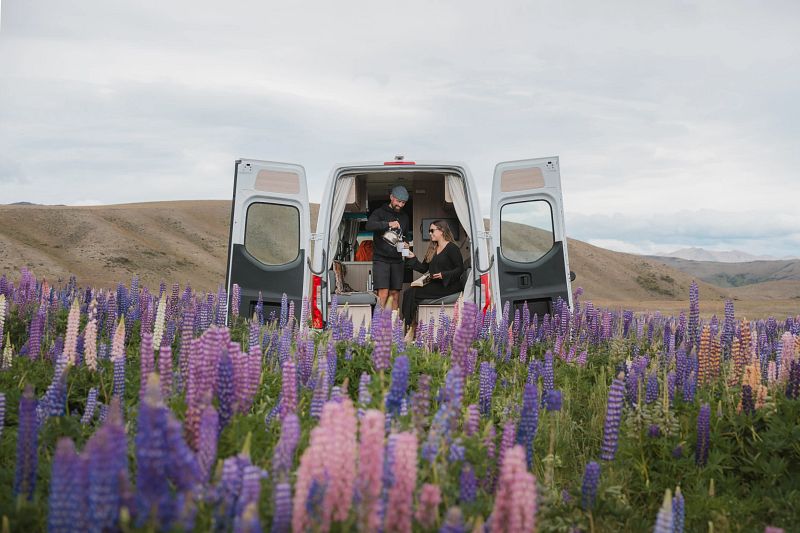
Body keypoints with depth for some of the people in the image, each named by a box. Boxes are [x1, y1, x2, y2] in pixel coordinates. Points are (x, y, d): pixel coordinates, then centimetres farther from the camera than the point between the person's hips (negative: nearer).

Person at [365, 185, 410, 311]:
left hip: (397, 260, 5)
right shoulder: (380, 212, 0)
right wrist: (388, 224, -33)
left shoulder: (404, 217, 18)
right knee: (383, 293, -15)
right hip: (381, 259, -5)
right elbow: (369, 226, -20)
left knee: (395, 294, 3)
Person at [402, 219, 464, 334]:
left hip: (449, 286, -8)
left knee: (412, 293, -23)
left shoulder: (452, 248, -4)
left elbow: (460, 269, -9)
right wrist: (412, 258, 5)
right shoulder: (432, 249, 21)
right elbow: (423, 268, 18)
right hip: (434, 285, 8)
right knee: (408, 292, -16)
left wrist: (444, 275, -21)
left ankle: (413, 327, -18)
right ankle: (410, 328, -24)